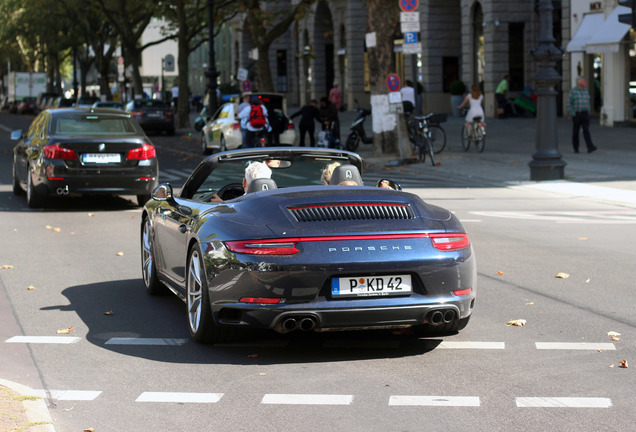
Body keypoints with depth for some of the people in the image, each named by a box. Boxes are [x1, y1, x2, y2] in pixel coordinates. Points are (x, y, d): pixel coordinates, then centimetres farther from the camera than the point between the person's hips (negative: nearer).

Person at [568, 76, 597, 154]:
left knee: (586, 130, -11)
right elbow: (569, 104, -7)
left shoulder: (585, 91, 10)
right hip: (576, 114, -3)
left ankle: (590, 147, -24)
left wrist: (588, 113, 9)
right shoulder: (573, 91, -5)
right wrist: (573, 114, -13)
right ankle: (576, 148, 17)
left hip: (585, 114, 3)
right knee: (575, 132, 4)